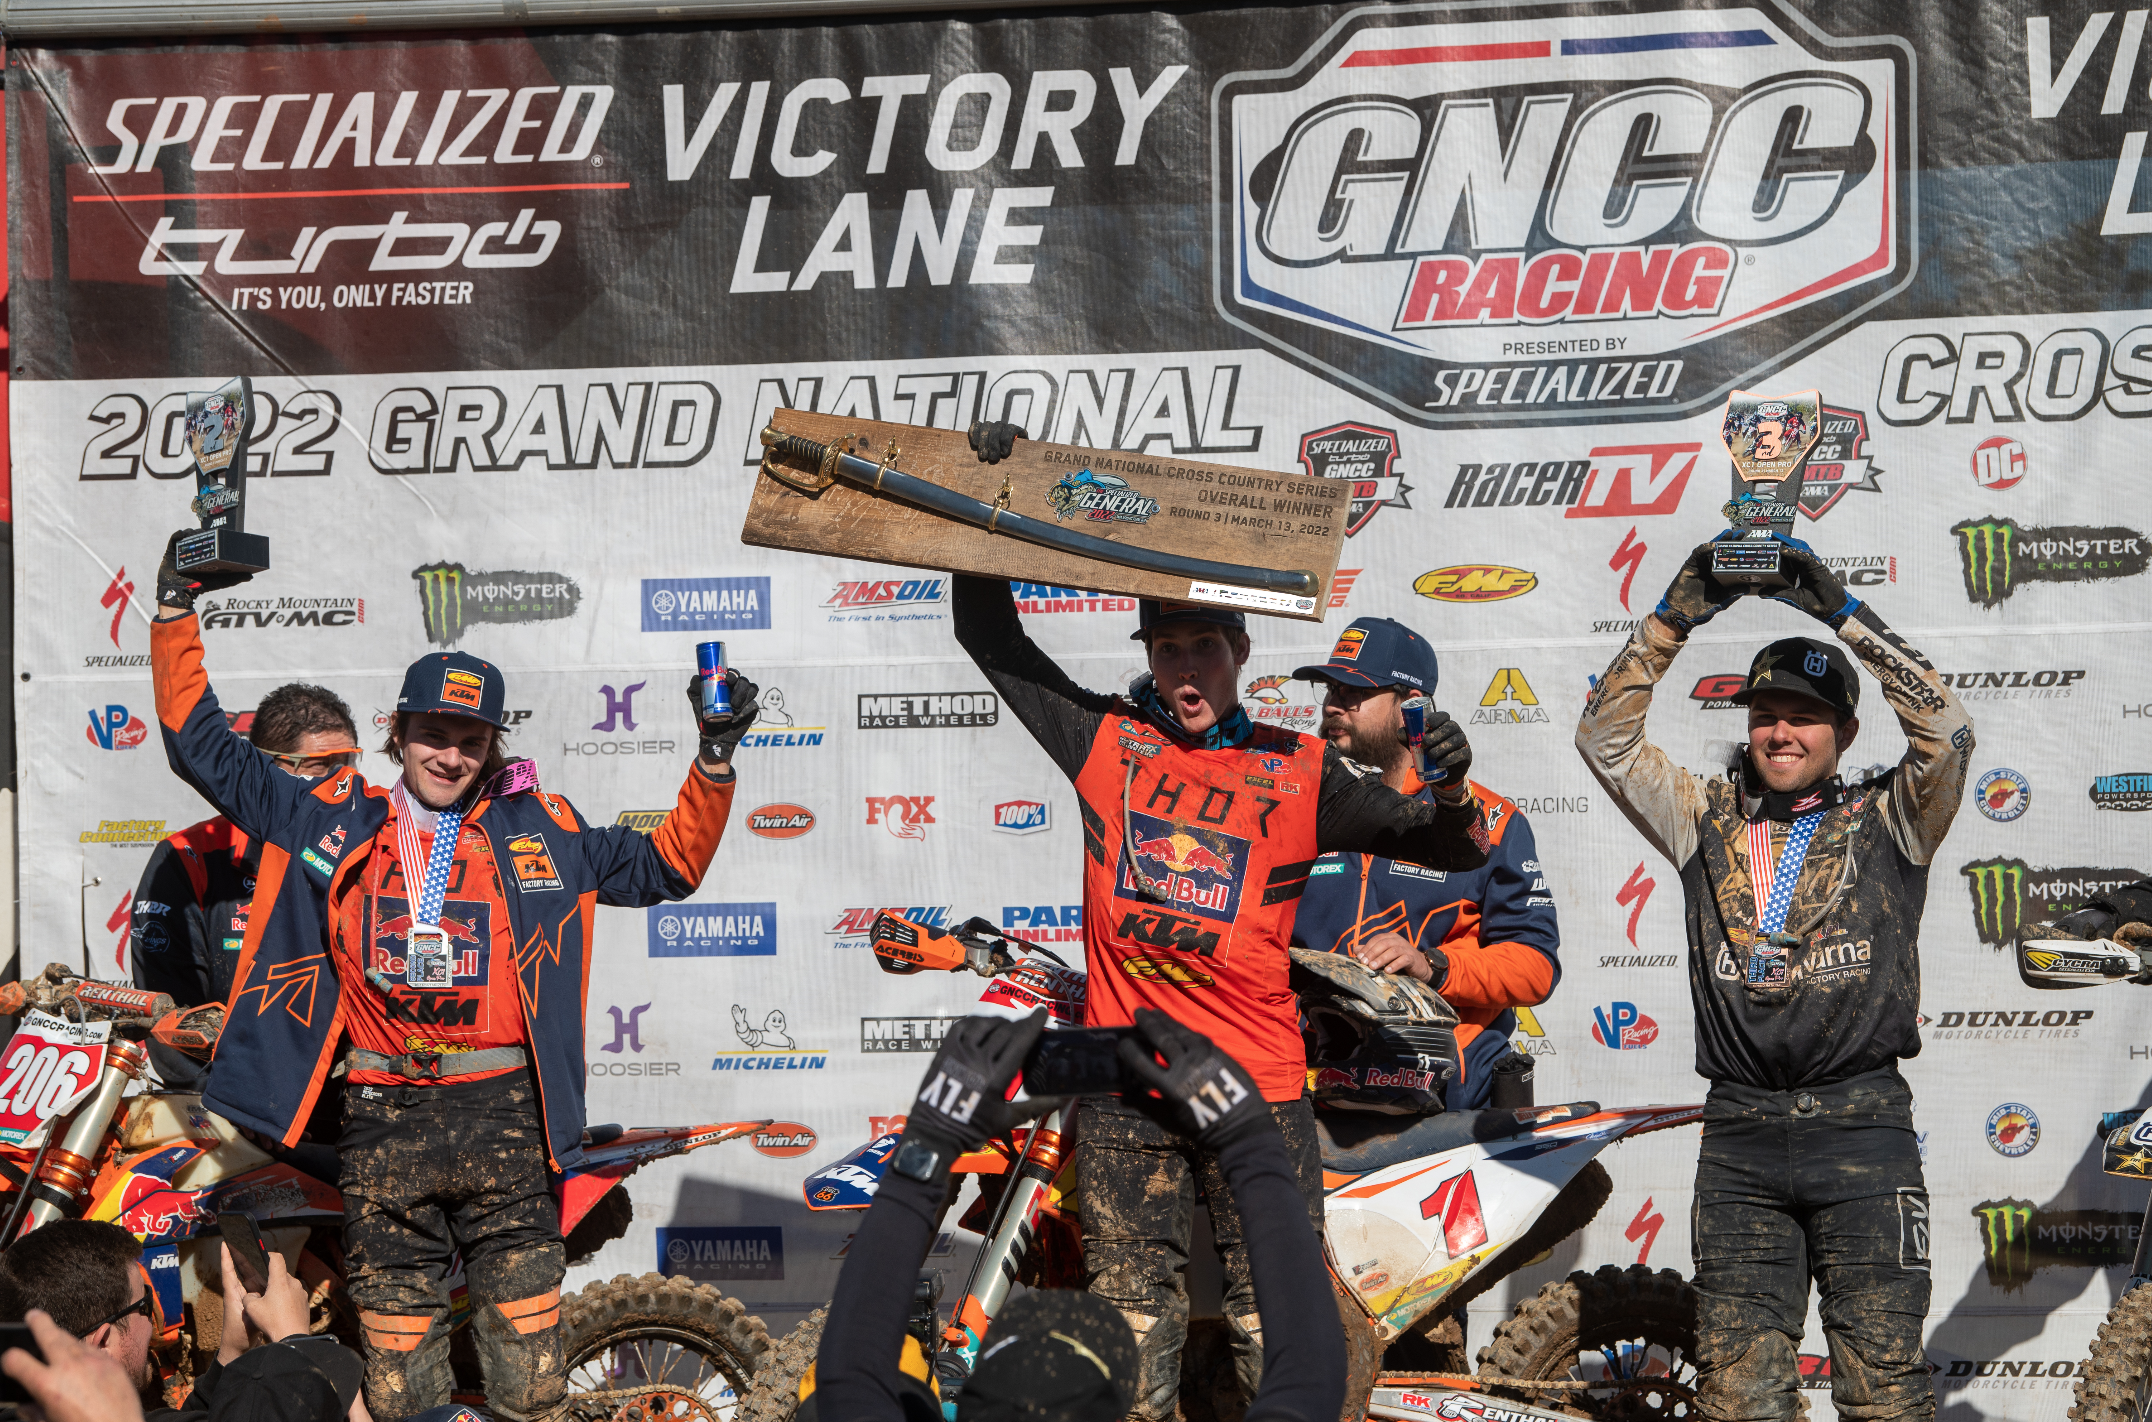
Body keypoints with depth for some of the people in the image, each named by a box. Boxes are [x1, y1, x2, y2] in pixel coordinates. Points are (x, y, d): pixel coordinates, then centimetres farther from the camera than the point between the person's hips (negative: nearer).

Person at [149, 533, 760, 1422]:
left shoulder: (537, 831, 12)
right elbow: (203, 747, 13)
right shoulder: (332, 821, 10)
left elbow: (665, 865, 19)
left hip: (504, 1119, 0)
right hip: (383, 1122, 0)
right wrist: (176, 612, 9)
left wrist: (715, 758, 8)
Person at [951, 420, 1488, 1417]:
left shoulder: (1299, 775, 3)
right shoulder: (1105, 742, 7)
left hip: (1258, 1089, -1)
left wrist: (1449, 794, -18)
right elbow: (988, 634, 13)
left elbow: (1455, 850, 4)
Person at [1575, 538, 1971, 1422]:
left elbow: (1945, 731, -7)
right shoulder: (1707, 821, 15)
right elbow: (1605, 737, 10)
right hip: (1739, 1135, 3)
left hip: (1861, 1127, -2)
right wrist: (1675, 619, 2)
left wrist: (1842, 613, -7)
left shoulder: (1889, 820, 8)